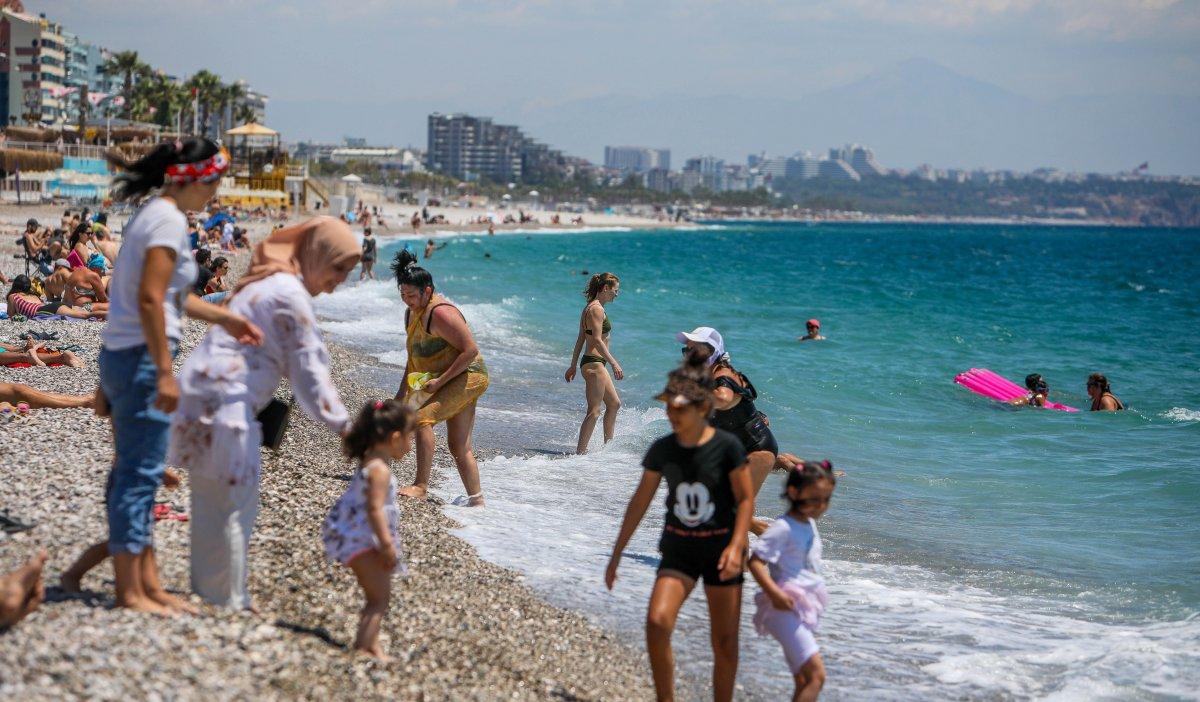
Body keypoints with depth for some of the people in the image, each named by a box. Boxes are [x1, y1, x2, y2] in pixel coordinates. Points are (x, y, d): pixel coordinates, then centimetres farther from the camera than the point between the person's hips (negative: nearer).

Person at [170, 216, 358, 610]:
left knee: (211, 504, 18)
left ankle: (207, 592, 27)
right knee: (234, 507, -2)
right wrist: (342, 426, -10)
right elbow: (309, 369, -14)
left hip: (202, 392, 10)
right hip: (224, 403, -10)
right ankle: (228, 602, 4)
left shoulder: (270, 281, 19)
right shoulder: (290, 295, -12)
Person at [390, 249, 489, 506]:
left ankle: (421, 485, -22)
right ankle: (476, 500, 20)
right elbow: (414, 356, 22)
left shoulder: (440, 313, -20)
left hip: (468, 377, -10)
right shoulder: (412, 313, 11)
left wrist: (440, 381, -22)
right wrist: (402, 391, 16)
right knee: (459, 447, 12)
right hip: (456, 382, 10)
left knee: (422, 418, -24)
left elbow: (470, 350, -23)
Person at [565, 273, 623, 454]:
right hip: (594, 363, -10)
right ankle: (580, 452, -9)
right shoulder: (596, 309, -15)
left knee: (614, 403, 18)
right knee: (594, 411, -8)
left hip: (593, 363, 10)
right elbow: (597, 340, -23)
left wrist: (573, 366, 21)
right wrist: (614, 363, -26)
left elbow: (580, 339, 18)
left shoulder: (591, 308, 15)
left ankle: (608, 445, 25)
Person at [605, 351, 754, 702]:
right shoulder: (662, 449, -1)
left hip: (720, 548, -2)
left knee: (724, 642, 3)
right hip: (678, 548, 2)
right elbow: (640, 502, 7)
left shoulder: (727, 447, -12)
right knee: (657, 621, -18)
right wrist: (616, 553, 8)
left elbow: (745, 499, -7)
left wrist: (736, 546, -21)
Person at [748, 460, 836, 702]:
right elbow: (756, 561, -20)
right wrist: (774, 592, -32)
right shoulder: (783, 528, -15)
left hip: (804, 610, 10)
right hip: (785, 609, -10)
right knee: (816, 675, -20)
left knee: (803, 682, 12)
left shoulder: (809, 523, 12)